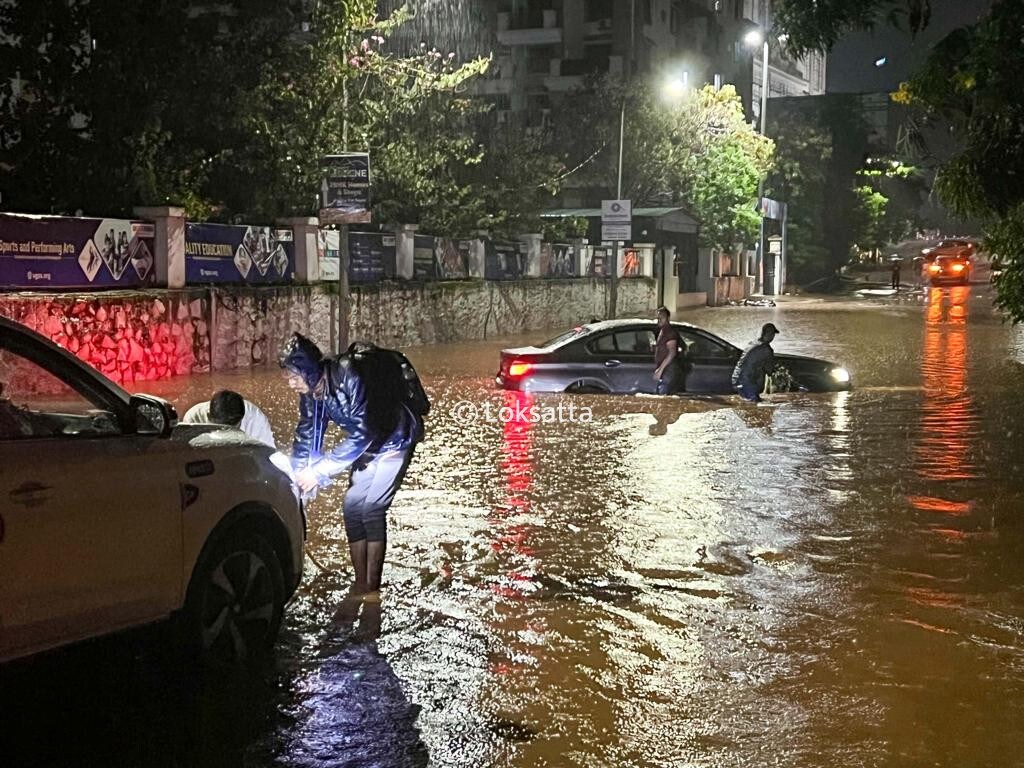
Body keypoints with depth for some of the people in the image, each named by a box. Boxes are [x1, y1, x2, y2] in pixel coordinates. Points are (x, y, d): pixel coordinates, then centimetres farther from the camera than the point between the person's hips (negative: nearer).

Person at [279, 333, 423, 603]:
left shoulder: (350, 378, -34)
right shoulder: (311, 391, -10)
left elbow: (361, 434, -33)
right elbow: (307, 435, -1)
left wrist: (320, 471, -31)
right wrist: (298, 474, -14)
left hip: (396, 440, -8)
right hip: (368, 445, 8)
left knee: (372, 507, -17)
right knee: (352, 506, 0)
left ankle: (372, 588, -13)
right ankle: (360, 584, 7)